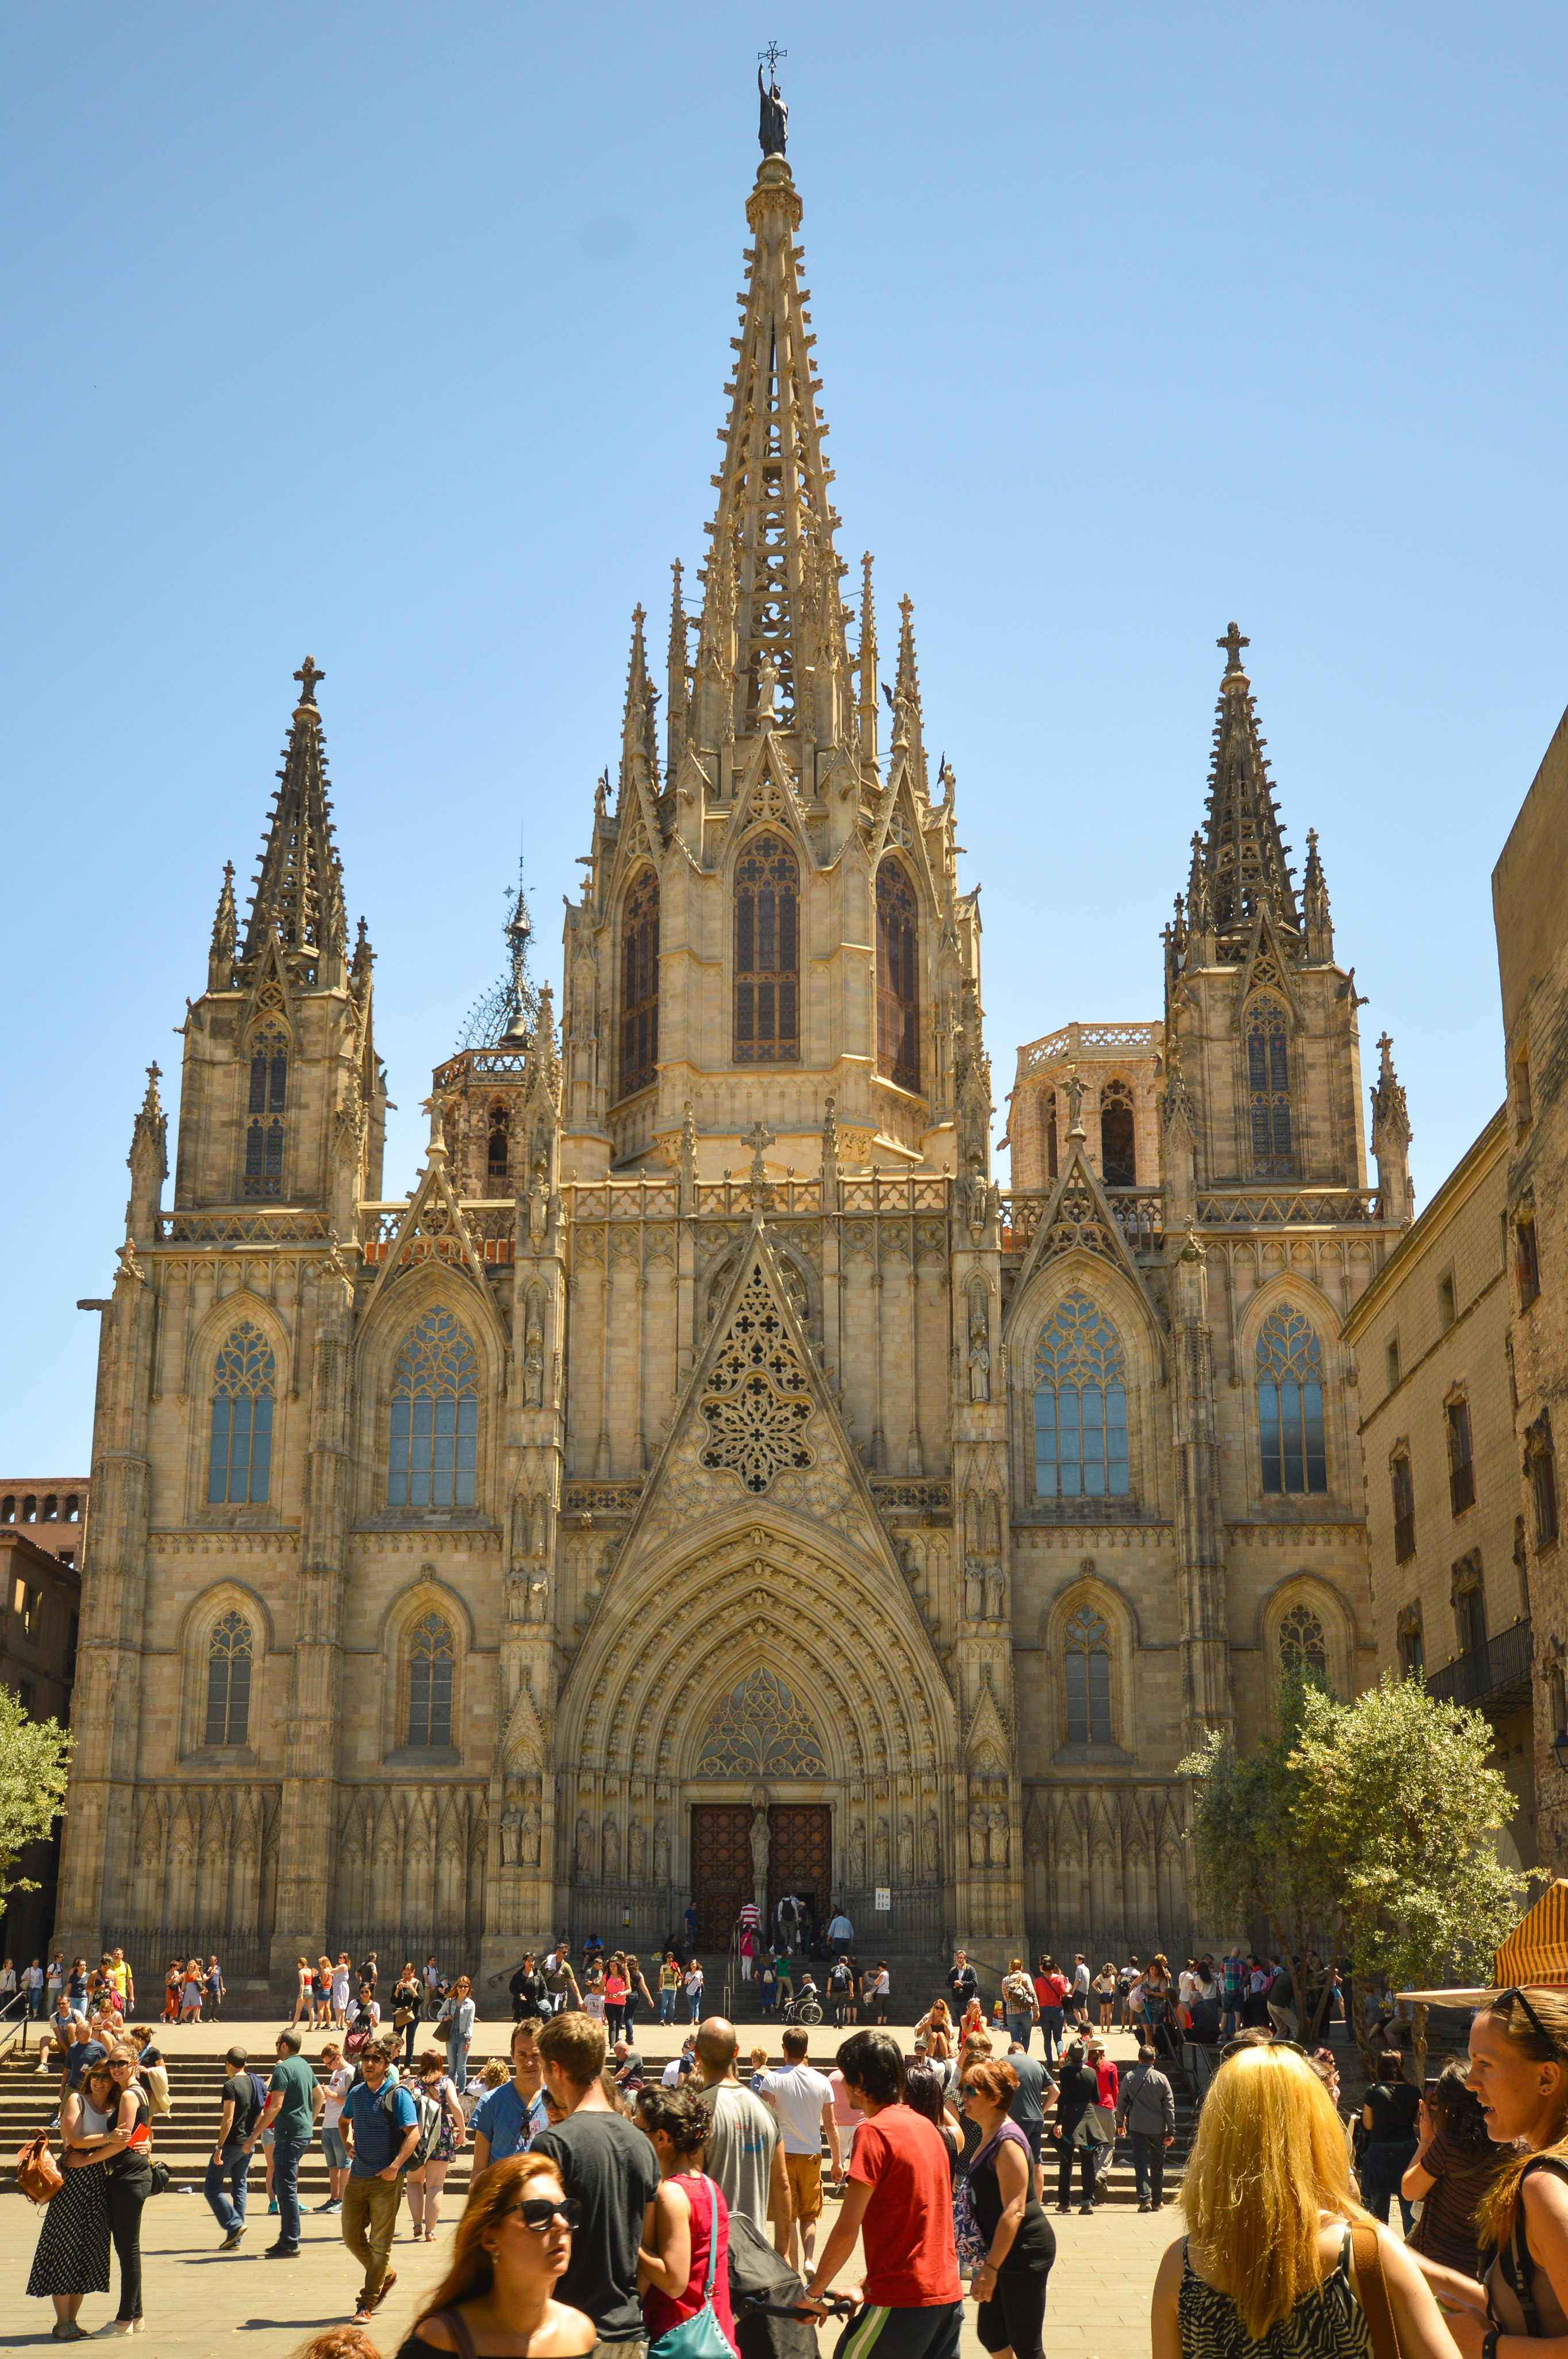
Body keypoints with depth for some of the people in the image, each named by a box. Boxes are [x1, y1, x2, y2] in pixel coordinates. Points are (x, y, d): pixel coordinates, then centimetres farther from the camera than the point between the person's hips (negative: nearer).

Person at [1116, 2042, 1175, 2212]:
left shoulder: (1130, 2078, -1)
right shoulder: (1161, 2078, -3)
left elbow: (1121, 2102, 7)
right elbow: (1170, 2106, -3)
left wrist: (1120, 2123, 22)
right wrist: (1171, 2131, 1)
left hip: (1137, 2127, -1)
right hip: (1158, 2128, 1)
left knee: (1140, 2163, -1)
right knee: (1157, 2165, 13)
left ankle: (1145, 2199, -15)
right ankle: (1157, 2201, 19)